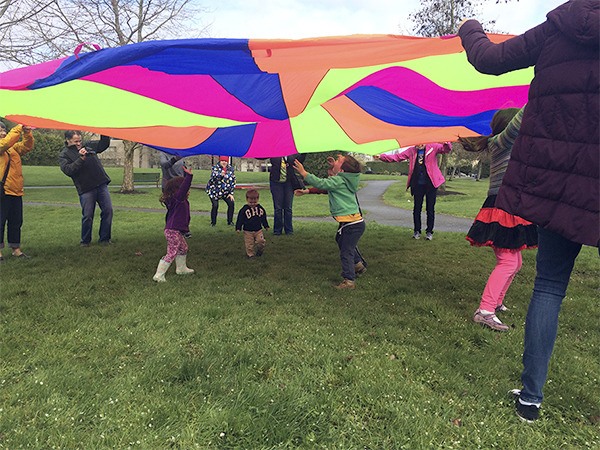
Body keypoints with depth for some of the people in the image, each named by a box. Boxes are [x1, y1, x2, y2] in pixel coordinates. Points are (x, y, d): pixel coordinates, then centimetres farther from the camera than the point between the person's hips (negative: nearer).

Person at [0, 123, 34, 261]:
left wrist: (27, 133, -3)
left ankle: (15, 248, 21)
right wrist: (18, 129, -17)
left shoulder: (13, 148, 15)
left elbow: (27, 146, 12)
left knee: (16, 221, 12)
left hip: (16, 192, 7)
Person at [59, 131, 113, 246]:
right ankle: (85, 241, 15)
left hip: (101, 185, 5)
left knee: (108, 211, 2)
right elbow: (68, 170, -15)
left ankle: (105, 238, 13)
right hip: (85, 189, -4)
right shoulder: (64, 155, 1)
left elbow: (104, 144, 23)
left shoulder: (88, 145, 14)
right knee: (87, 216, -3)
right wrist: (81, 159, -22)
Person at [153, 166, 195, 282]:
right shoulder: (176, 199, -20)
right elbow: (183, 189, -37)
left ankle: (181, 268, 45)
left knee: (183, 248, 27)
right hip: (173, 231, -11)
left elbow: (184, 186, 26)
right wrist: (189, 176, -42)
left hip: (177, 230, 11)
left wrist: (186, 174, 23)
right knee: (172, 253, -7)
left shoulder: (182, 199, 8)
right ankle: (159, 275, -1)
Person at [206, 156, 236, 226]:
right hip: (214, 191, -4)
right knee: (215, 206, -15)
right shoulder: (215, 167, -12)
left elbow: (233, 181, 4)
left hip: (226, 191, 4)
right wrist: (221, 175, -53)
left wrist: (231, 193, 0)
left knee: (231, 203, -7)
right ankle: (213, 222, 4)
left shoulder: (231, 168, -1)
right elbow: (213, 176, -31)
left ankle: (230, 221, 9)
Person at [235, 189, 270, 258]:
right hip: (248, 231, -2)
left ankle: (259, 252, 17)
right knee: (249, 244, 0)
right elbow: (240, 219, -5)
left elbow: (264, 219, 16)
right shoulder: (244, 209, -7)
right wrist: (238, 228, -9)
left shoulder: (260, 208, 5)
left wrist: (266, 226, 18)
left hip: (258, 230, 2)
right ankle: (251, 254, 16)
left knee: (261, 241, -7)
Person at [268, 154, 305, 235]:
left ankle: (289, 230, 14)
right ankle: (277, 230, 13)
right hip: (277, 183, -1)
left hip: (288, 183, 1)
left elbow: (300, 160, -8)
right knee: (278, 208, 3)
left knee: (288, 208, 4)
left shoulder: (292, 155, 6)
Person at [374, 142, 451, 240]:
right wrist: (381, 157, -5)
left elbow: (445, 149, -9)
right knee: (417, 208, 8)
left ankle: (429, 232, 17)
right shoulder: (411, 151, 9)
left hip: (431, 184, -2)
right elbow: (397, 157, 6)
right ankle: (417, 231, 19)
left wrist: (447, 144, -34)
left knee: (430, 208, 6)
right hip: (417, 184, 2)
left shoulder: (433, 147, 2)